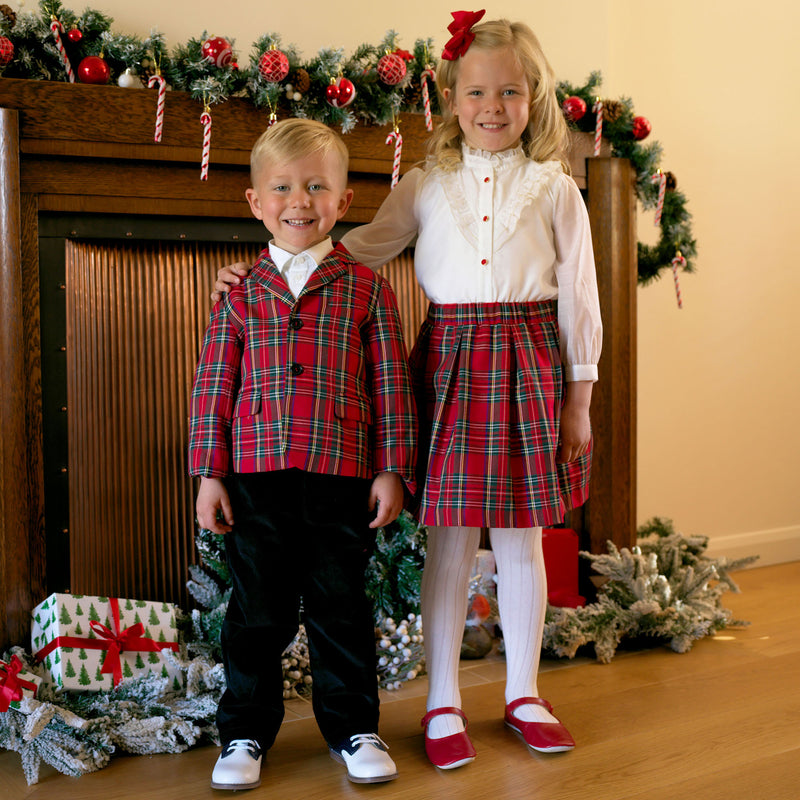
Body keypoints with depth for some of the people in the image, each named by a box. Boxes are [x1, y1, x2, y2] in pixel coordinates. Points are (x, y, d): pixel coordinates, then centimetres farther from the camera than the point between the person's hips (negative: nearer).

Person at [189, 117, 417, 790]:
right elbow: (212, 386, 6)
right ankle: (247, 731, 27)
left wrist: (393, 470, -1)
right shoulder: (238, 291, 5)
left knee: (341, 606, 10)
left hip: (342, 474, -1)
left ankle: (354, 728, 27)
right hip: (256, 474, 1)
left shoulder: (366, 287, 3)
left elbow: (391, 384, 3)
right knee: (257, 609, 11)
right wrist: (209, 473, 1)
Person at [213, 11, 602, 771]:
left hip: (529, 364, 0)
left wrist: (579, 395, 4)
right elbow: (358, 248, 10)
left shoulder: (554, 189, 5)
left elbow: (577, 296, 6)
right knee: (448, 542, 3)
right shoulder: (426, 186, 7)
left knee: (521, 538, 8)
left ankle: (523, 693, 25)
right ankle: (442, 702, 17)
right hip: (450, 360, 0)